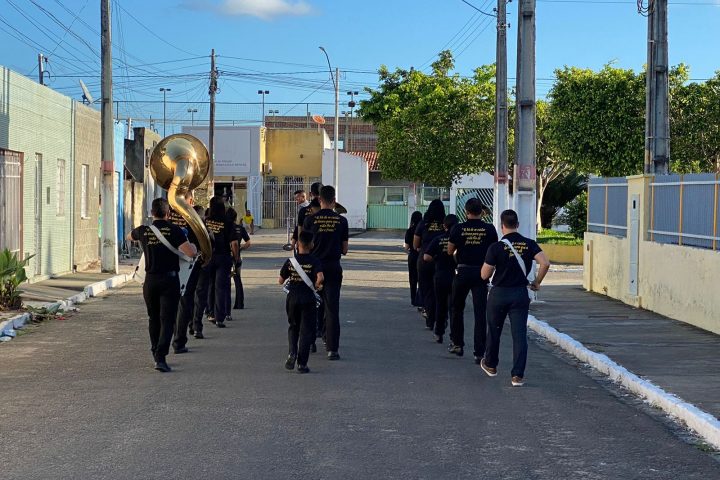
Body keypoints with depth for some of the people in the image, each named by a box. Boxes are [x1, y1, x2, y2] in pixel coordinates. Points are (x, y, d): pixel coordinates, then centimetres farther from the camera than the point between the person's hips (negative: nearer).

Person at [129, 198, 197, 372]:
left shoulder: (143, 231, 3)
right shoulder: (174, 230, -9)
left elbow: (129, 236, 27)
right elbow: (191, 253, -18)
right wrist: (193, 245, 4)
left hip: (150, 280, 4)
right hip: (169, 280, -4)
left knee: (153, 318, 19)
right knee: (167, 320, -4)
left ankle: (156, 353, 29)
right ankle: (160, 357, -17)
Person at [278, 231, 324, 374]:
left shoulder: (290, 261, -1)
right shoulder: (314, 262, -9)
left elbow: (280, 280, 3)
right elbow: (320, 278, -25)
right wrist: (317, 285, -5)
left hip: (292, 298, 3)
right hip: (308, 299, -2)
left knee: (293, 328, 21)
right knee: (306, 331, 4)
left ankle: (292, 353, -2)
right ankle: (302, 363, 1)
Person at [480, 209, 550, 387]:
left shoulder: (496, 247, -11)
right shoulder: (529, 244, -3)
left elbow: (485, 275, -9)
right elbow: (545, 263, -14)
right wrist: (536, 282, -1)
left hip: (499, 294, -1)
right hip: (520, 294, 2)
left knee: (494, 331, 19)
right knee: (520, 334, 1)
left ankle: (490, 365, 37)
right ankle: (517, 375, -6)